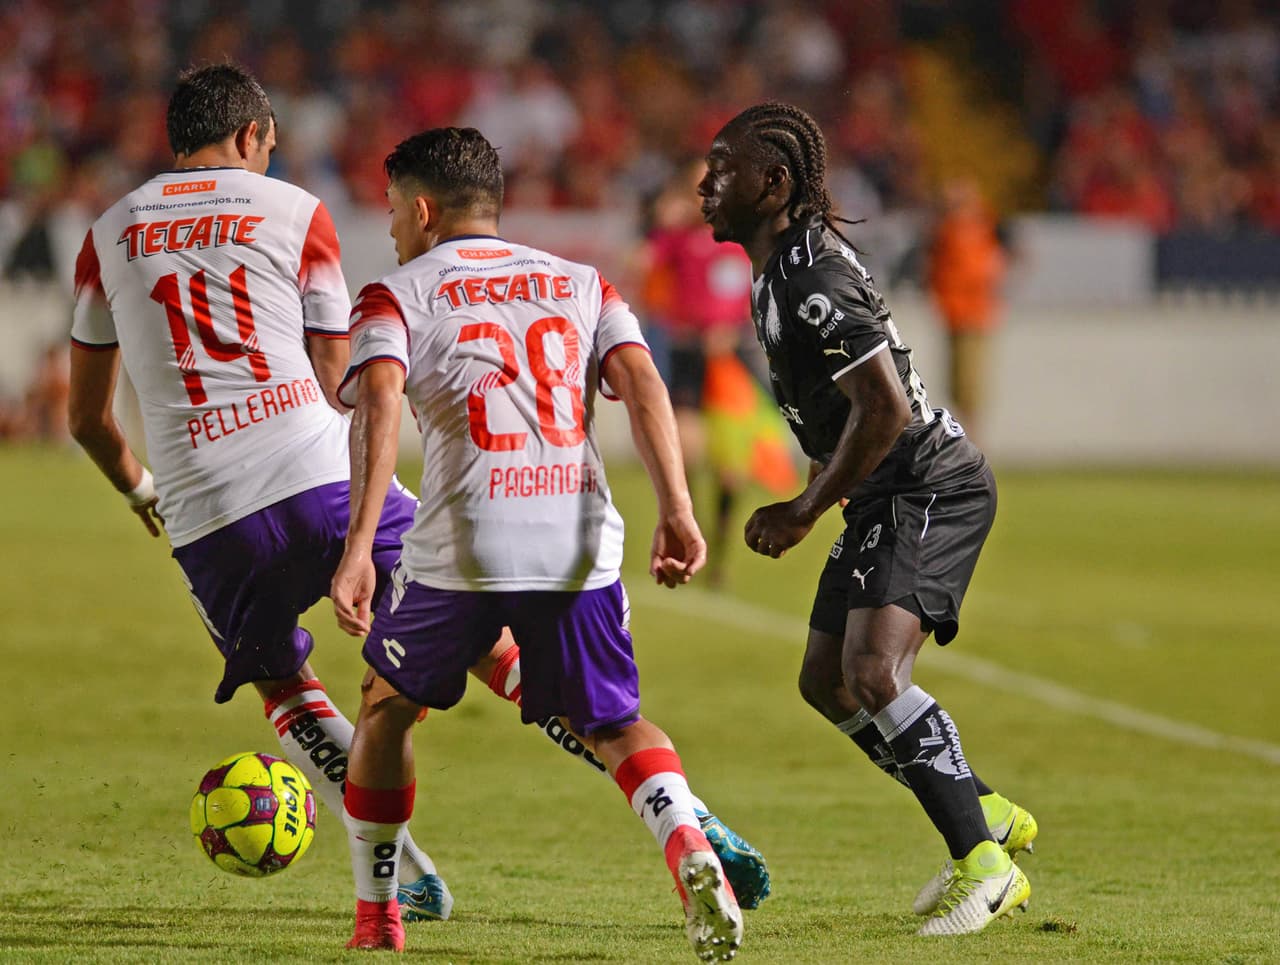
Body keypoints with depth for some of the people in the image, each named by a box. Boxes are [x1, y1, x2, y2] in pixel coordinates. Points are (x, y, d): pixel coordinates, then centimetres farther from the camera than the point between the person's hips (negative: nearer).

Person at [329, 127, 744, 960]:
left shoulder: (396, 298, 9)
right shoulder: (583, 286, 19)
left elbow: (378, 407, -10)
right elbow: (643, 385, 3)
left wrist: (359, 545, -19)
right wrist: (676, 509, -6)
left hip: (460, 547, -2)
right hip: (581, 544, 2)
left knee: (388, 705, 22)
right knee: (616, 726, 13)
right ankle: (691, 852, -17)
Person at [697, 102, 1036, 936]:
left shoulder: (814, 279, -20)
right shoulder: (780, 270, 13)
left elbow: (885, 409, -25)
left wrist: (804, 514, -17)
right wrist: (810, 502, 19)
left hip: (928, 486, -11)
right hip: (888, 498, 11)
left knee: (872, 672, -23)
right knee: (827, 681, 13)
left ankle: (985, 865, -18)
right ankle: (989, 815, 21)